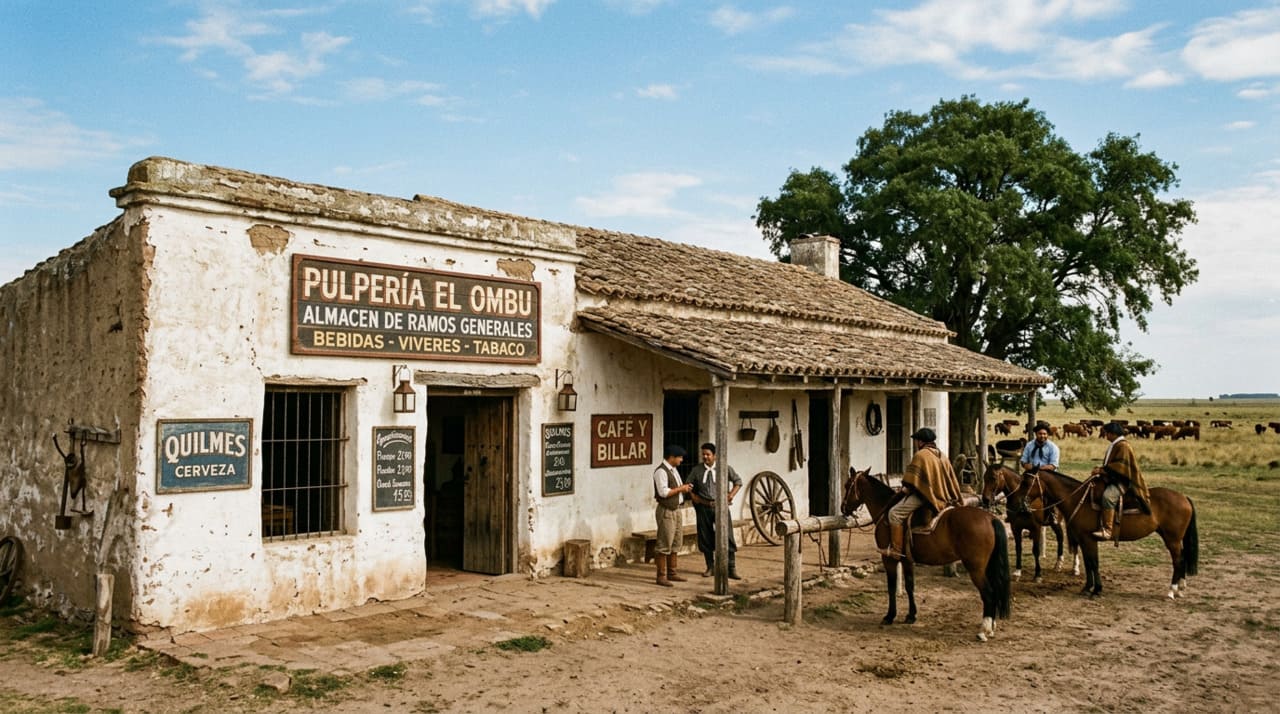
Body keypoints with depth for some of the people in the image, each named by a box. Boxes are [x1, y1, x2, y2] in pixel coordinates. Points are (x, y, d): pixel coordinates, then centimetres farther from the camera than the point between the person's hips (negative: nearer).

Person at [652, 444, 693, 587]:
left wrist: (684, 487, 4)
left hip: (676, 510, 10)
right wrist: (681, 488, -16)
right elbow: (663, 492, -25)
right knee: (664, 544, -4)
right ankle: (661, 576, 3)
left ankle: (672, 572, 28)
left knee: (675, 542, 17)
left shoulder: (673, 469, 13)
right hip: (666, 511, -10)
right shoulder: (661, 471, -18)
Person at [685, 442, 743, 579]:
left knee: (727, 537, -6)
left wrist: (731, 494, -3)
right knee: (705, 538, 8)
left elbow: (738, 481, 9)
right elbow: (689, 485, 18)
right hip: (703, 507, 2)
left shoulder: (725, 468, -1)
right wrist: (693, 496, 2)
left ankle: (731, 569, 0)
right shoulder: (697, 470, 3)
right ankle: (710, 567, 22)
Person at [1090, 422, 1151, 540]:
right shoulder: (1115, 445, 18)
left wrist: (1102, 470, -22)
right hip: (1112, 479, 11)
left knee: (1108, 495, -35)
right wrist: (1101, 469, 7)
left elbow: (1119, 465, -21)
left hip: (1121, 481, -11)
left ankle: (1107, 531, -39)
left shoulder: (1123, 446, -12)